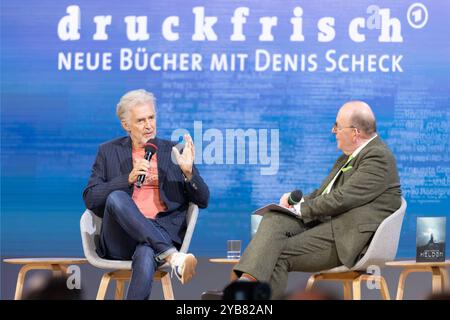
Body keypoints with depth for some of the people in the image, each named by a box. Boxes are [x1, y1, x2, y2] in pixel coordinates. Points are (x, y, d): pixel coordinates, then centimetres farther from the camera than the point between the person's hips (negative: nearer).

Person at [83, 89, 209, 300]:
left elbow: (202, 201, 12)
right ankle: (172, 257, -40)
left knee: (146, 254, -38)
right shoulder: (109, 151, 16)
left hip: (162, 231, -1)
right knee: (116, 198, -32)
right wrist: (129, 178, -9)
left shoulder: (173, 152, 17)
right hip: (121, 239, 1)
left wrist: (188, 171, -8)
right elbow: (90, 198, 5)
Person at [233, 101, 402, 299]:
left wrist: (302, 208, -8)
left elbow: (342, 198, -18)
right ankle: (246, 281, -33)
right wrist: (298, 201, 3)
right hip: (325, 223, 9)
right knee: (273, 219, -16)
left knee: (281, 253, -21)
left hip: (347, 238, -9)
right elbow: (323, 194, 25)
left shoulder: (378, 158, -10)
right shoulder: (348, 157, 22)